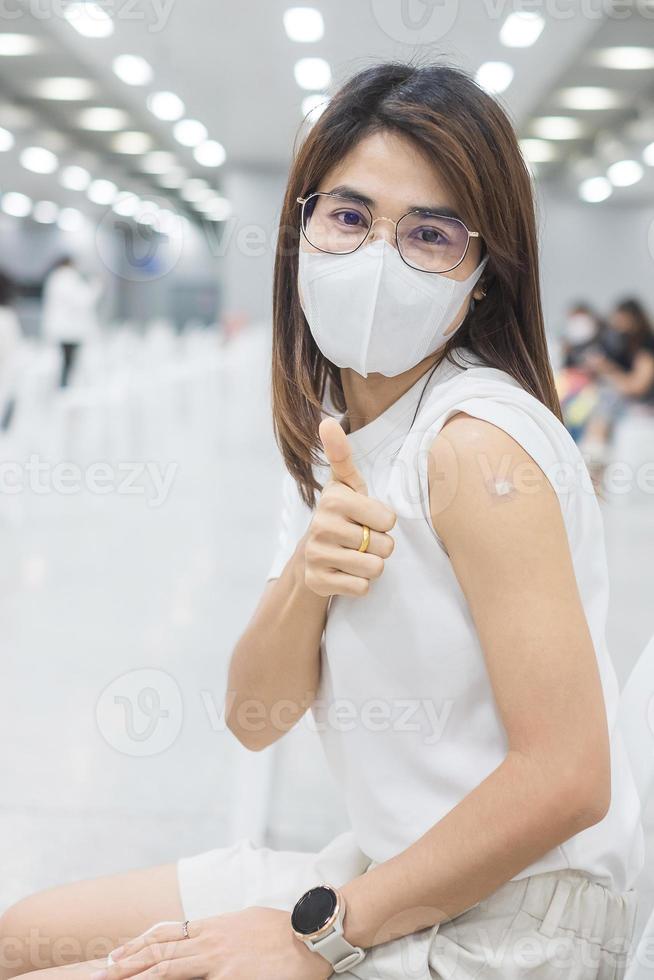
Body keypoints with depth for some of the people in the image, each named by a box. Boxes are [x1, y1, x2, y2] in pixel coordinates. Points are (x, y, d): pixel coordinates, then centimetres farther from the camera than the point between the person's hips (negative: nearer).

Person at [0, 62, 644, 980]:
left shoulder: (479, 438, -21)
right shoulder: (330, 437, 4)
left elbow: (566, 780, -24)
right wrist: (305, 580, -19)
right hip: (384, 871, 8)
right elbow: (254, 719, 2)